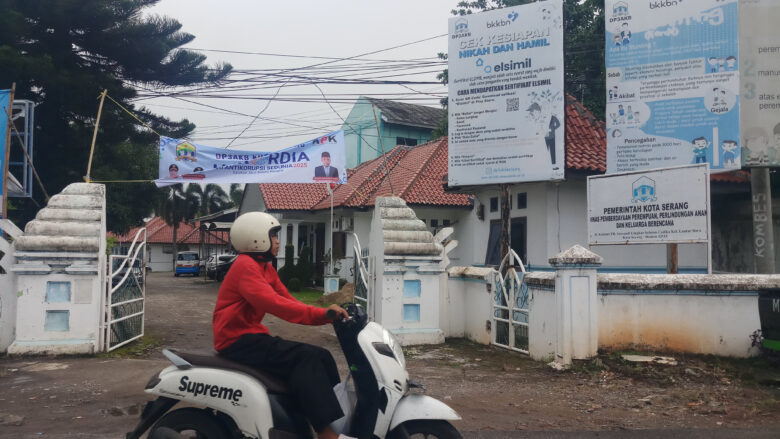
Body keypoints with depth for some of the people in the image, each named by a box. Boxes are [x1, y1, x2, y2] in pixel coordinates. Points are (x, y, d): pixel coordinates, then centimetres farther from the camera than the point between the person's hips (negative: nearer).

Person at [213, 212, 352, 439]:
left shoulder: (266, 268, 15)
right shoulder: (245, 265, -15)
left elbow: (289, 301, 8)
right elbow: (274, 303, -29)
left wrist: (328, 315, -6)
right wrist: (321, 313, -34)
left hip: (252, 336, 10)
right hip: (238, 341, -10)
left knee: (321, 356, -2)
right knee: (305, 358, -24)